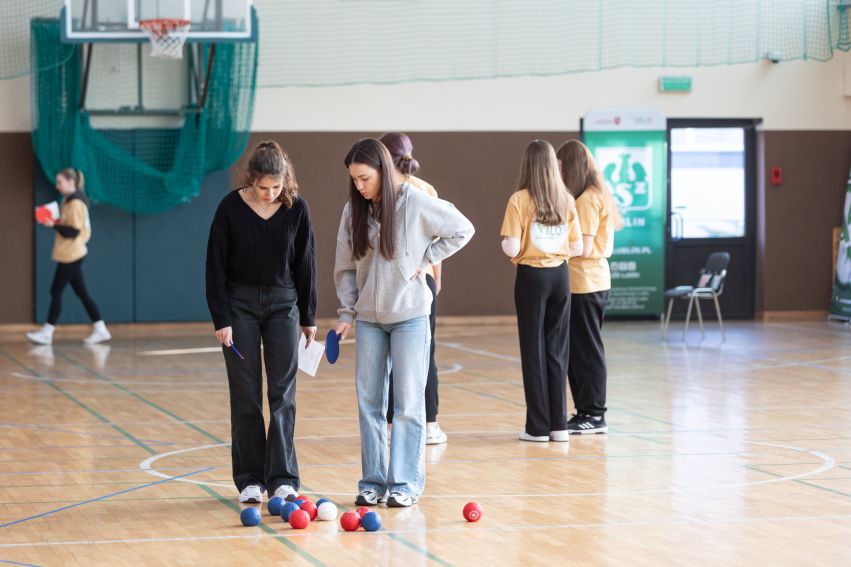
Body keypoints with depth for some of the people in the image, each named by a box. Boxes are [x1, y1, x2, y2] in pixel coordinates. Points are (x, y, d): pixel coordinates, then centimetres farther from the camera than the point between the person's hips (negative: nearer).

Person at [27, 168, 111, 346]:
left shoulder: (75, 203, -16)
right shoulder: (69, 200, 13)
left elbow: (73, 232, -20)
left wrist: (53, 225, -21)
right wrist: (54, 222, 2)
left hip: (70, 255, -10)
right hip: (71, 254, 10)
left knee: (56, 291, -5)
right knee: (81, 292, 9)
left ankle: (47, 332, 0)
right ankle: (100, 329, 11)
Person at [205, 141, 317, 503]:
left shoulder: (296, 208, -7)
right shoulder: (231, 207, -12)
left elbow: (306, 263, 2)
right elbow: (216, 266, -7)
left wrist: (308, 317, 5)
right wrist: (221, 319, -11)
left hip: (283, 302, 1)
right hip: (240, 303, -1)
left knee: (282, 393, -2)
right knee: (245, 395, 1)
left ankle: (282, 478, 1)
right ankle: (249, 479, 8)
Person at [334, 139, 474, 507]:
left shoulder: (415, 203, -11)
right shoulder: (353, 211, 1)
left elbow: (462, 230, -3)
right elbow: (345, 267, 7)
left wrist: (426, 260, -7)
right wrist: (347, 313, 3)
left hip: (409, 315, -4)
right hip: (369, 318, 4)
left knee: (408, 402, -1)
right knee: (369, 401, 4)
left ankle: (406, 483, 4)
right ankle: (373, 482, 11)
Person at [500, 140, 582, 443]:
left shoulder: (520, 200, -9)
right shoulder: (566, 200, 3)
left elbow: (512, 249, -13)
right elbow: (577, 248, 4)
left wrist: (504, 243, 9)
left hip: (532, 276, -3)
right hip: (560, 276, 3)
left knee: (534, 349, 3)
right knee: (557, 349, 10)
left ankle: (539, 426, 5)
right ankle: (559, 424, 10)